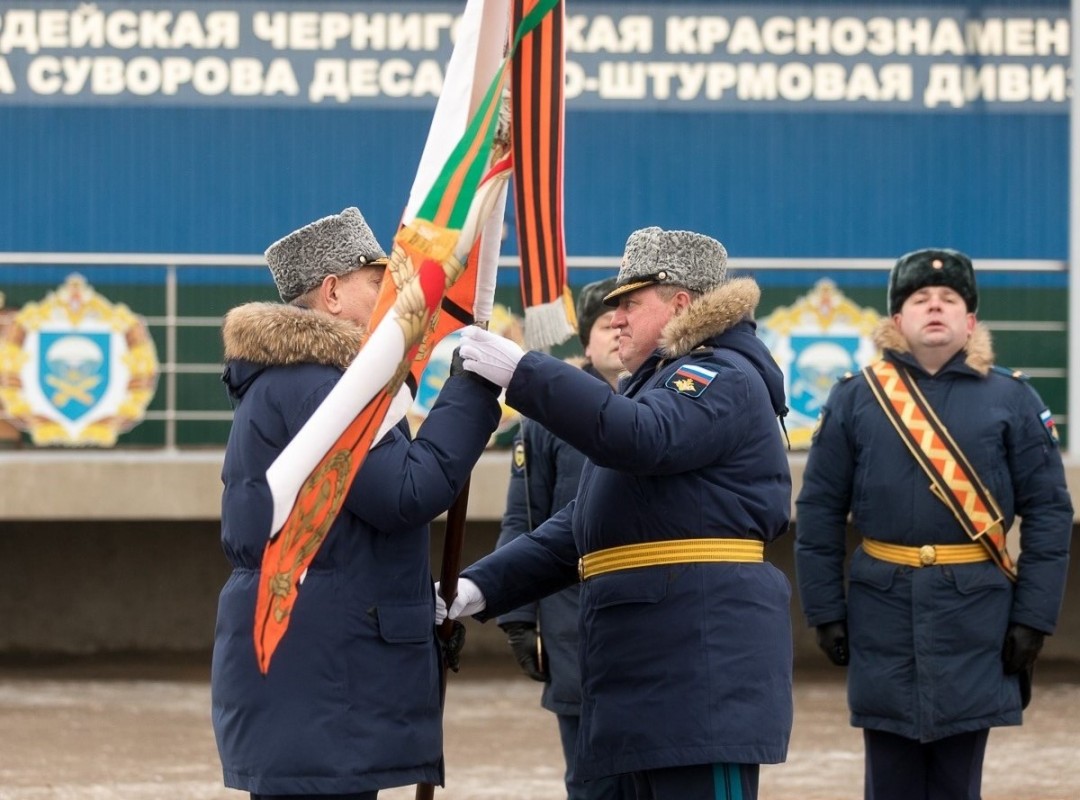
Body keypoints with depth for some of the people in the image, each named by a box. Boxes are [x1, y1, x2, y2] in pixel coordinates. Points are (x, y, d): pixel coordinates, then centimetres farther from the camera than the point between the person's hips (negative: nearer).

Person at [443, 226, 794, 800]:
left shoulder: (724, 380, -5)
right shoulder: (656, 383, 28)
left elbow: (638, 438, -27)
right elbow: (582, 527, 25)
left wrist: (520, 372, -27)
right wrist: (482, 586, 13)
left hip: (704, 657, -11)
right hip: (648, 666, 11)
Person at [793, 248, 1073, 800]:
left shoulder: (1011, 400, 4)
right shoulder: (854, 399, 5)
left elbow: (1049, 513, 2)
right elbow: (819, 513, 5)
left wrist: (1033, 617, -5)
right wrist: (826, 611, -1)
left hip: (974, 615, 0)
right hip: (882, 614, 1)